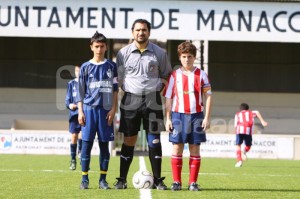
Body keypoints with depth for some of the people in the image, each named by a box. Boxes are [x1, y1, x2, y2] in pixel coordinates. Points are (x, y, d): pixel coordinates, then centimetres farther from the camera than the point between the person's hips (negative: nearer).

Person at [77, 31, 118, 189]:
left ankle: (103, 179, 7)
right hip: (89, 109, 0)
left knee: (104, 144, 3)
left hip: (105, 110, 0)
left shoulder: (111, 66, 7)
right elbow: (81, 91, 7)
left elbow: (115, 90, 7)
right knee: (86, 144, -2)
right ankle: (84, 179, 3)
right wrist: (80, 111, 0)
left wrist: (113, 109, -2)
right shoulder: (85, 67, 6)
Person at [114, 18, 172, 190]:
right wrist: (128, 90, 3)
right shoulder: (123, 53, 2)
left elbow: (167, 76, 13)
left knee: (154, 140, 0)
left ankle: (157, 180, 5)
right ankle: (122, 179, 6)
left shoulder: (159, 53, 3)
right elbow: (119, 79, 9)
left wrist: (157, 90, 3)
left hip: (153, 100, 0)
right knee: (129, 140, 1)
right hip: (130, 100, 0)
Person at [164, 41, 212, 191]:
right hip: (178, 115, 0)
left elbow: (208, 97, 3)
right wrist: (168, 119, 0)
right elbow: (168, 98, 6)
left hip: (196, 115, 0)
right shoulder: (174, 76, 5)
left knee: (195, 149, 3)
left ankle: (193, 182, 7)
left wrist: (207, 117, -3)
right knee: (177, 148, 0)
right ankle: (176, 182, 6)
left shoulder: (201, 75, 3)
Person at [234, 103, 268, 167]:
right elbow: (257, 112, 6)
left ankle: (239, 160, -8)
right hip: (248, 130, 0)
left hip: (239, 130, 0)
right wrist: (262, 121, -2)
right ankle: (244, 151, -11)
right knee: (248, 146, 19)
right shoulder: (251, 112, 29)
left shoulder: (237, 114, 29)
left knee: (238, 146, 8)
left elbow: (236, 125, 15)